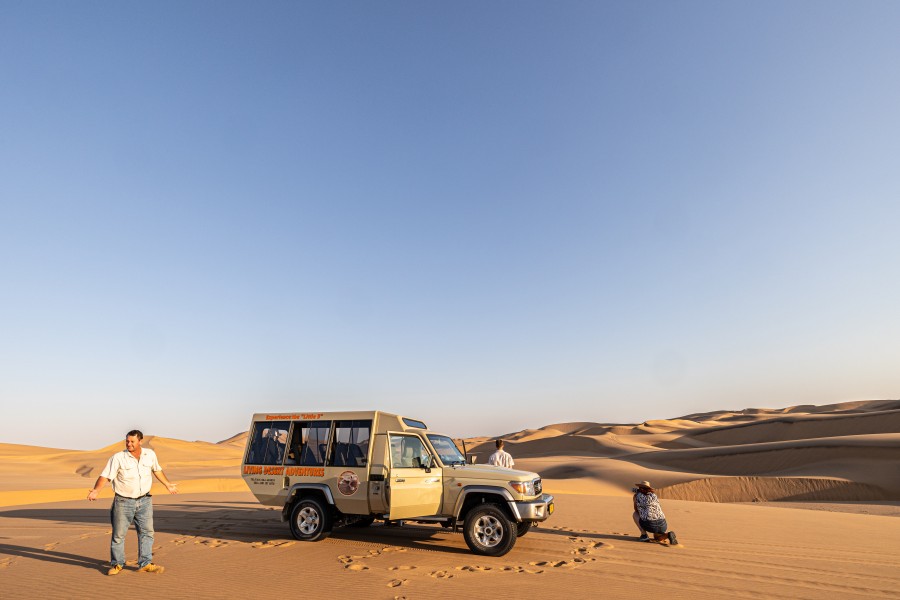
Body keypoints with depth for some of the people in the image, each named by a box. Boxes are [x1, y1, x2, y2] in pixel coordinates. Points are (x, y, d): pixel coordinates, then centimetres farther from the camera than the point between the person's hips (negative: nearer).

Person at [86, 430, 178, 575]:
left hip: (144, 500, 3)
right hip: (123, 502, -3)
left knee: (146, 532, 6)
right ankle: (117, 564, 26)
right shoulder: (118, 458, -14)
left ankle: (145, 564, 16)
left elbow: (157, 470, 14)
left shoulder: (150, 454, -2)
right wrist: (96, 490, -37)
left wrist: (168, 484, 23)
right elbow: (105, 475, -19)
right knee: (118, 534, 7)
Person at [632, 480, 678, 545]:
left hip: (649, 525, -4)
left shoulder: (638, 495, 11)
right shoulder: (654, 495, 21)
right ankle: (668, 535, 2)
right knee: (657, 538, 35)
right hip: (662, 525, 4)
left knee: (635, 514, 25)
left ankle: (644, 535, 10)